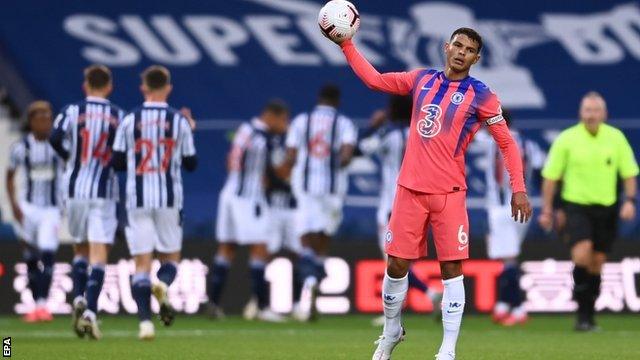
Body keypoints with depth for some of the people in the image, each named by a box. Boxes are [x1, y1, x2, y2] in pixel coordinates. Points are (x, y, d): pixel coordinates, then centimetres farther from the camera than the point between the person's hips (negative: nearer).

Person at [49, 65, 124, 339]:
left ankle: (78, 298, 1)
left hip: (75, 190, 1)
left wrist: (71, 157, 3)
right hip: (105, 192, -1)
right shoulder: (118, 116, 1)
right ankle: (90, 311, -16)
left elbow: (55, 139, -16)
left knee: (80, 248, 19)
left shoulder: (72, 111, -1)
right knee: (99, 255, -3)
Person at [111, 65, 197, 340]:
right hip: (169, 199, 0)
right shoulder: (179, 121, 0)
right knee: (170, 257, 13)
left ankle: (145, 320, -13)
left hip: (138, 200, 0)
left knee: (141, 263, 1)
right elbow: (191, 164, 8)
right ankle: (163, 286, -22)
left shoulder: (129, 121, -1)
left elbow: (118, 163, 3)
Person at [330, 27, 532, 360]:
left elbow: (506, 143, 1)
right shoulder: (422, 79, 10)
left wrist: (518, 188, -7)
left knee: (452, 269, -7)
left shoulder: (480, 95, -2)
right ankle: (391, 333, 26)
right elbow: (374, 79, 19)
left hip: (449, 193, -3)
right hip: (410, 189, 3)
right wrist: (346, 45, 13)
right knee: (397, 265, 4)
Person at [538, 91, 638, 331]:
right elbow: (551, 176, 2)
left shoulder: (616, 138, 2)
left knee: (597, 263, 5)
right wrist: (547, 210, 1)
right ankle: (582, 312, -7)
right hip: (576, 206, -3)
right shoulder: (567, 139, -4)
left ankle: (588, 316, 17)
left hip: (606, 208, 3)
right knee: (582, 253, -22)